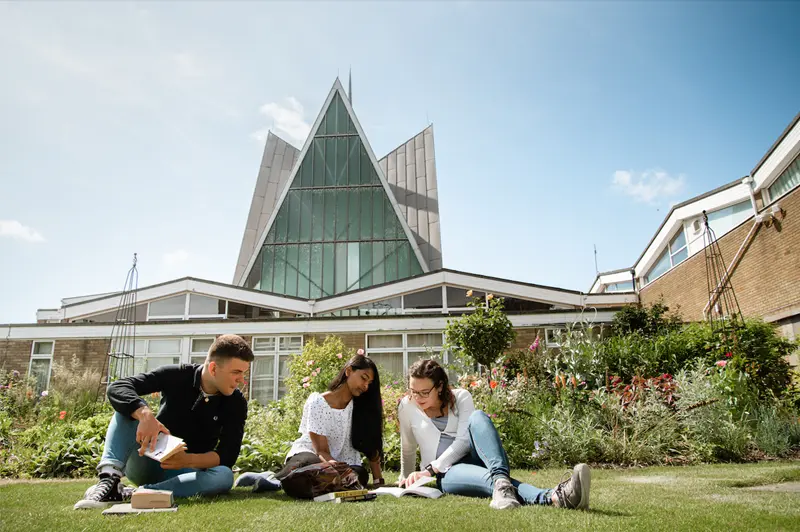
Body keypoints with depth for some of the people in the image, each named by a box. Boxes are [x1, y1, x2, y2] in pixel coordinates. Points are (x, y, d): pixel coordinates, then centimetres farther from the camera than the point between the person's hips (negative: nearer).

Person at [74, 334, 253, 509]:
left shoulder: (236, 403, -10)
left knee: (225, 476, -33)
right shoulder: (177, 376, -13)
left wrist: (189, 460, -34)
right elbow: (116, 388, -22)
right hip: (146, 463, 0)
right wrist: (145, 415, -42)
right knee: (131, 406, -22)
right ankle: (109, 479, -39)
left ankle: (128, 494, -36)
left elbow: (228, 455, -15)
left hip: (183, 472, 0)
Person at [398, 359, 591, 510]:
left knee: (477, 417, -33)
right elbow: (408, 448, 18)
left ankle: (501, 481, -60)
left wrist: (430, 469, -21)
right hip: (446, 474, -1)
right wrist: (407, 478, 29)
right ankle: (551, 497, -70)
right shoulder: (407, 407, 3)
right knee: (490, 478, -39)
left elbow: (463, 441, -11)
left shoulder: (461, 397, 1)